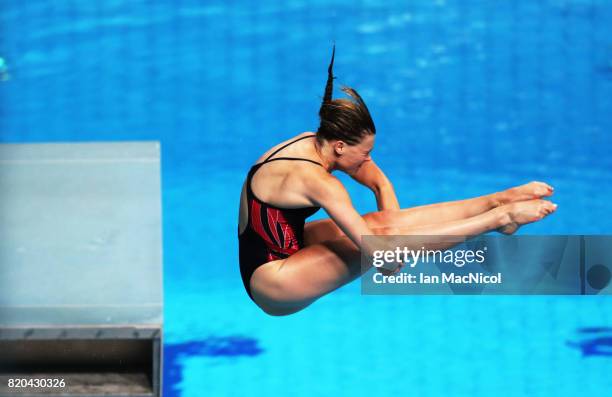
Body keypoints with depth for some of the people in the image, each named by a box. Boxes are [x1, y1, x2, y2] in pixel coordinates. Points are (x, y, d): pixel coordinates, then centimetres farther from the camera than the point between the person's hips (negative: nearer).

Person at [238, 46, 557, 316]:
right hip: (270, 280, -9)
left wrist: (392, 220, -3)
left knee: (386, 223, -4)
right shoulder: (317, 182, -31)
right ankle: (500, 217, -15)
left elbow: (379, 181, 10)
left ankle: (499, 201, -4)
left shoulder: (311, 142, -3)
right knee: (386, 235, -18)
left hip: (288, 246, 9)